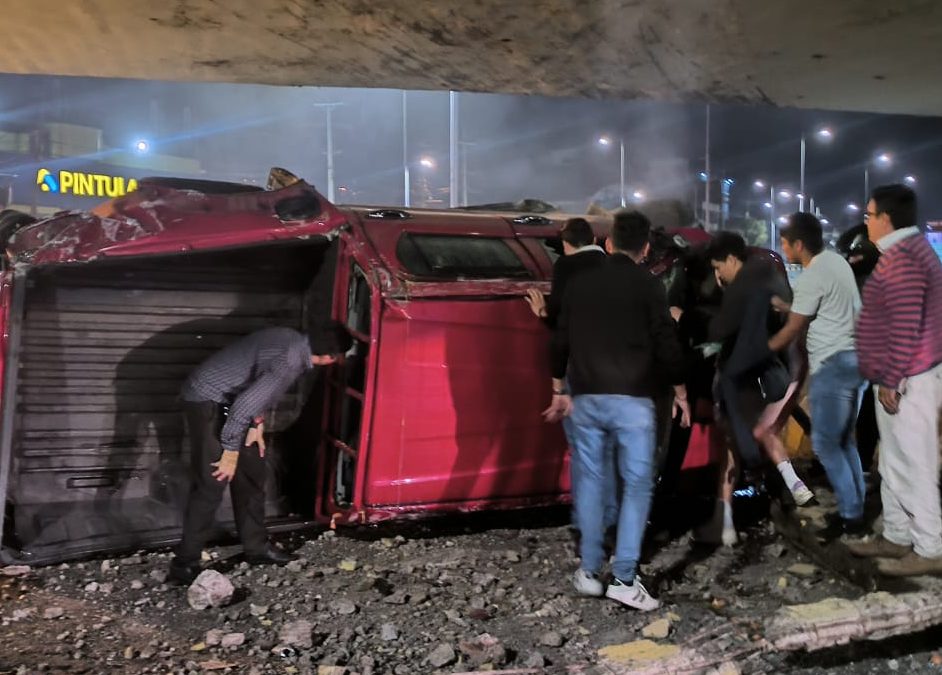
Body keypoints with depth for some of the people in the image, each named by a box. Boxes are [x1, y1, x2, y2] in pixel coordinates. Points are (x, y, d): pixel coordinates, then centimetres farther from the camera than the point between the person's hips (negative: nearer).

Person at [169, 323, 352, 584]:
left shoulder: (292, 340, 0)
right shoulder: (289, 363, -28)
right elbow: (245, 404, -31)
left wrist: (257, 422, 8)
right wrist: (231, 451, -22)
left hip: (228, 399, 10)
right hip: (207, 402, -10)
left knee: (252, 473, 13)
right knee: (211, 485, -10)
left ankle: (256, 548, 24)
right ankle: (184, 564, -2)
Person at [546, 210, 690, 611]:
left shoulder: (580, 283, 9)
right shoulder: (648, 286, -3)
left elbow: (560, 342, 12)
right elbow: (667, 345, -5)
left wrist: (559, 391, 24)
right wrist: (680, 391, 10)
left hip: (586, 397, 4)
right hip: (632, 399, -4)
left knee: (590, 480, 12)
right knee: (638, 484, 2)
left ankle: (589, 571, 15)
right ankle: (624, 578, -3)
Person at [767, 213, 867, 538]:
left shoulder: (811, 277, -17)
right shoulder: (835, 261, 12)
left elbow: (793, 329, -8)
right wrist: (779, 303, 25)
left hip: (833, 365, -10)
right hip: (855, 359, 10)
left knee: (825, 444, -3)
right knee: (843, 441, 15)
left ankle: (850, 517, 0)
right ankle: (856, 511, 19)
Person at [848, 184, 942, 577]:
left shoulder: (900, 261, -20)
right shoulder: (909, 250, 15)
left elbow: (906, 329, -25)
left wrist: (890, 380, -20)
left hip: (906, 381, -11)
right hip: (905, 377, 11)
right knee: (894, 465, 17)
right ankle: (897, 537, 27)